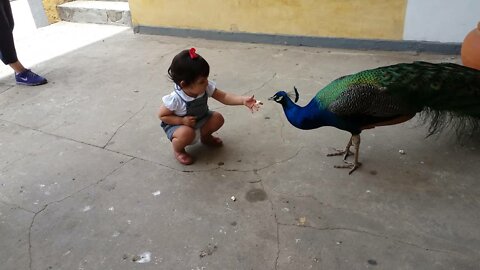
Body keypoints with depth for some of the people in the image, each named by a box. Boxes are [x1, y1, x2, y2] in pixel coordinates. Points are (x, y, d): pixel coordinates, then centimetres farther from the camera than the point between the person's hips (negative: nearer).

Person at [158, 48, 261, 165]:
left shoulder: (206, 87, -22)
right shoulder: (174, 99, -34)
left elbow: (224, 96, -19)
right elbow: (162, 115, -21)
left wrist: (243, 100, -33)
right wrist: (182, 120, -32)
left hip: (200, 121, 6)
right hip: (177, 125, -5)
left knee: (218, 118, -11)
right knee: (187, 134, -36)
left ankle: (205, 136, 21)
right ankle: (178, 150, 0)